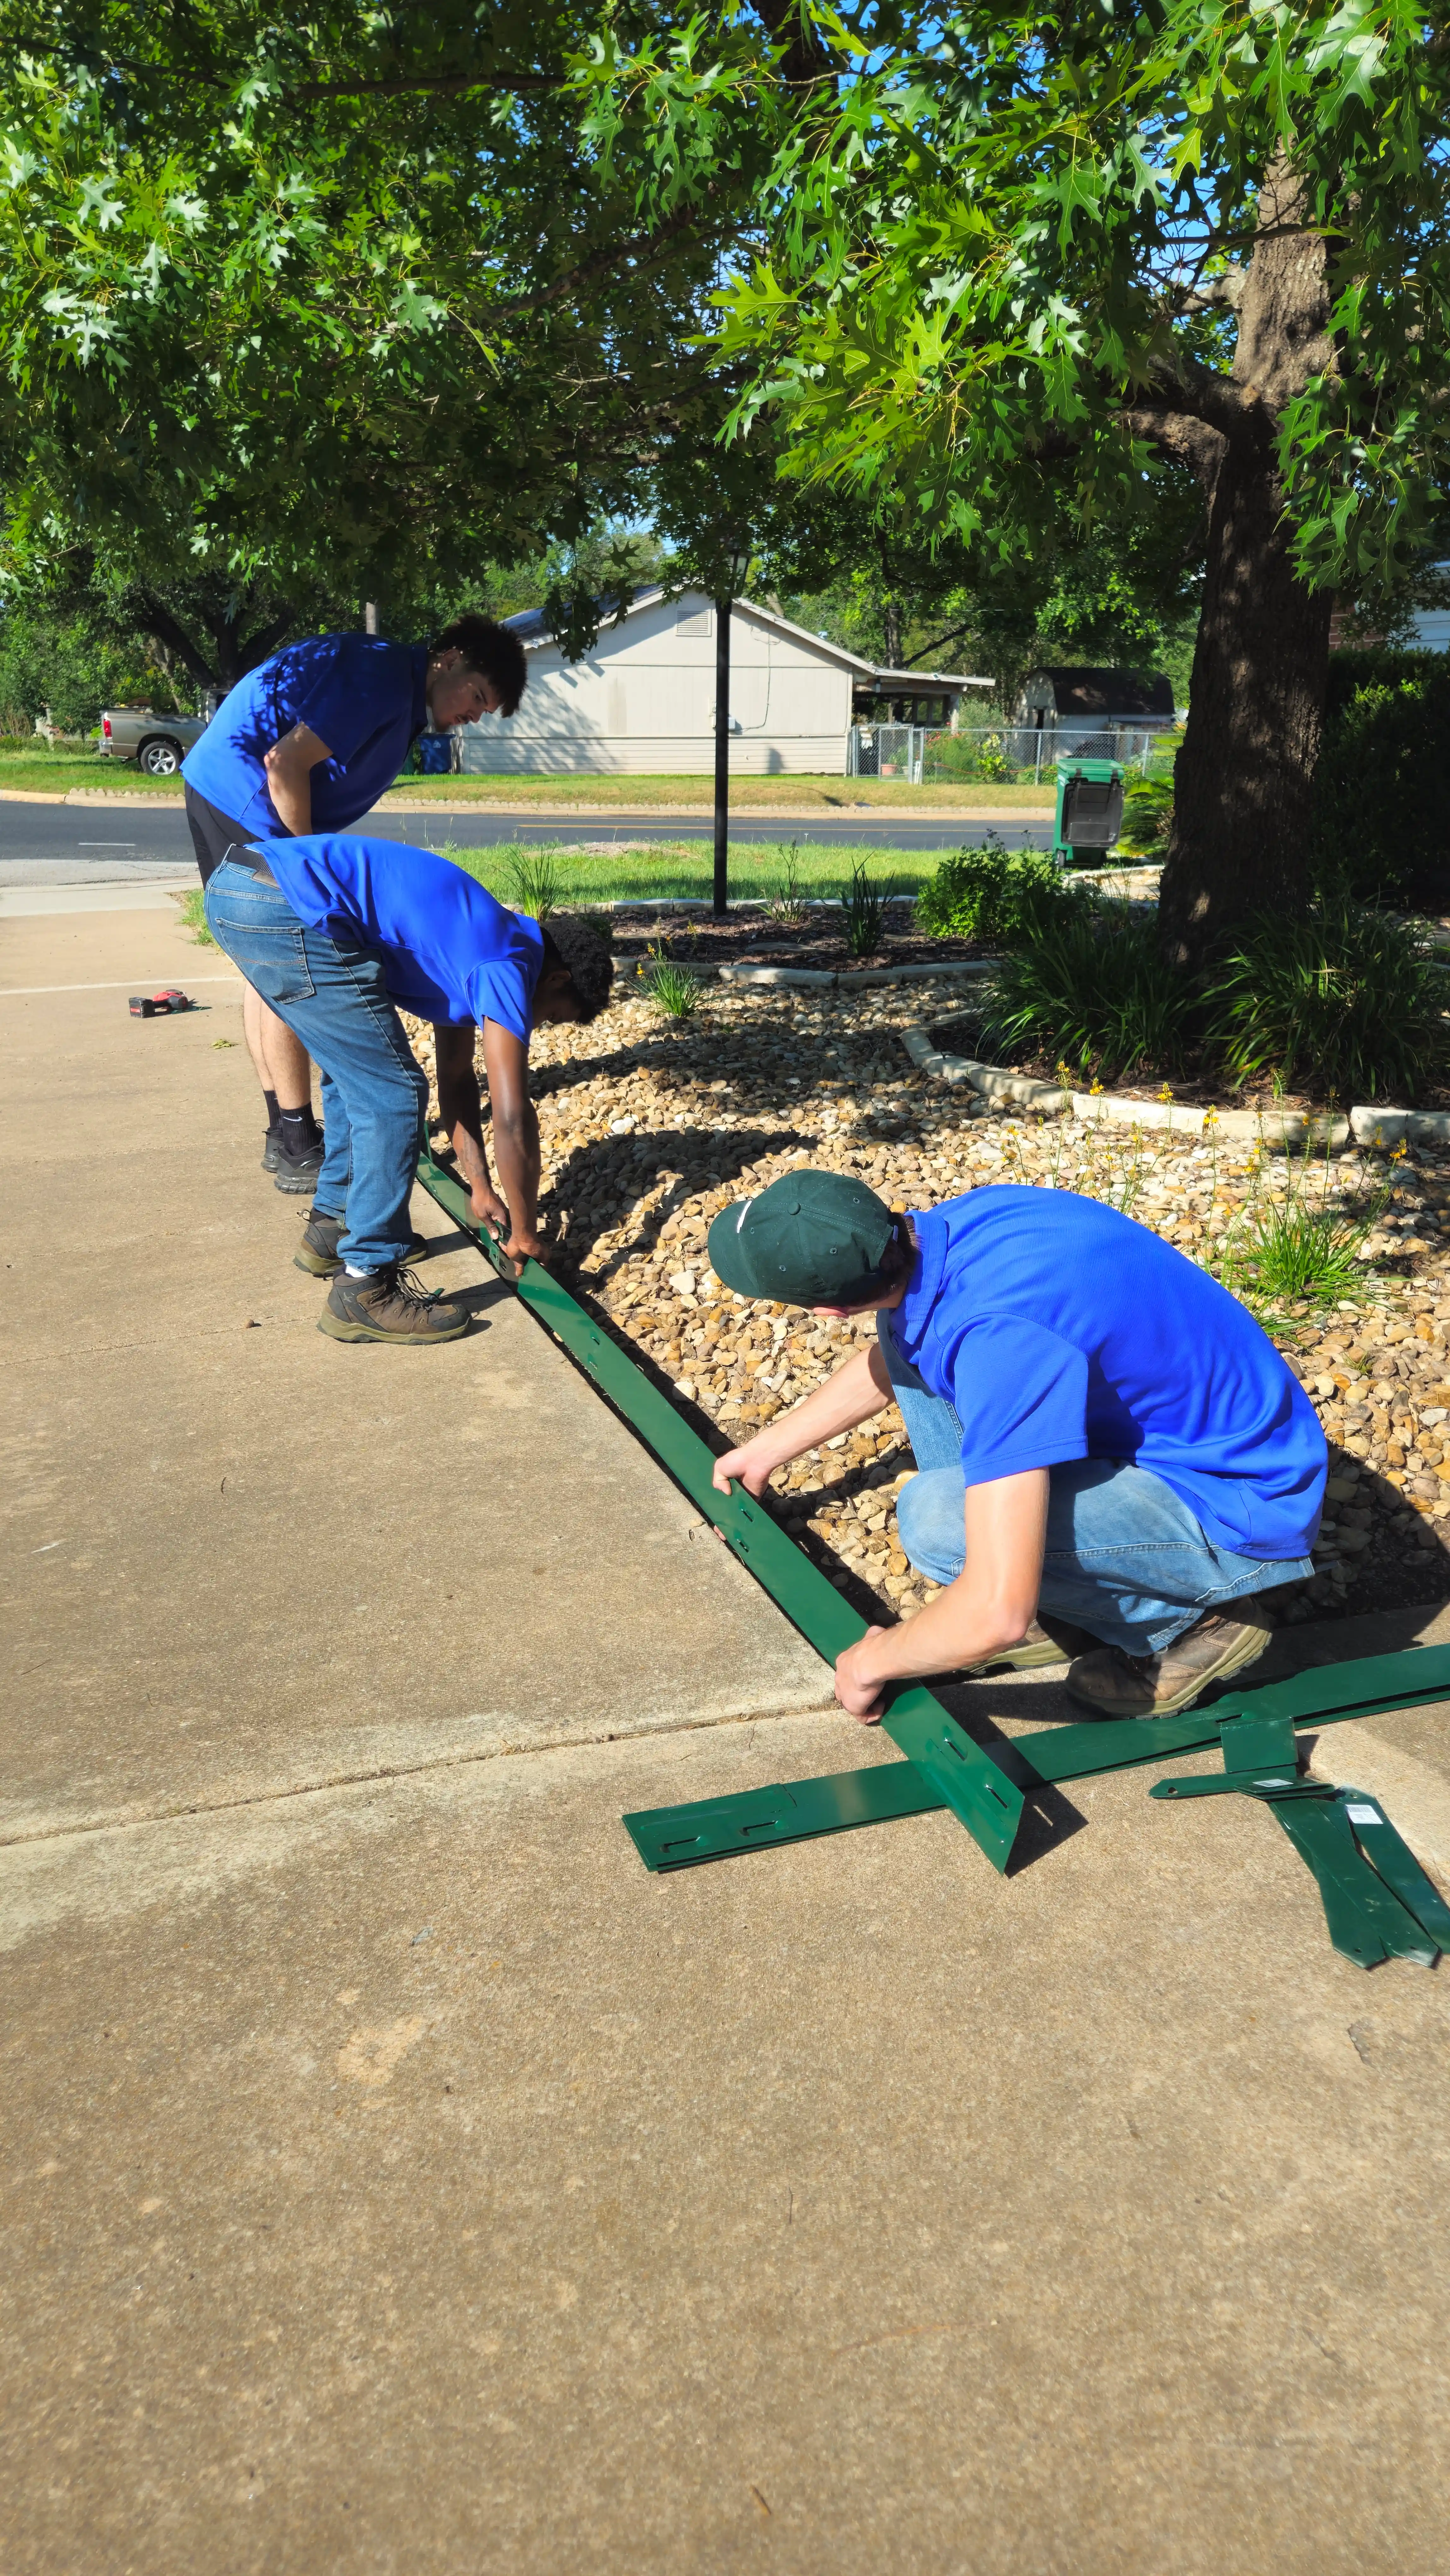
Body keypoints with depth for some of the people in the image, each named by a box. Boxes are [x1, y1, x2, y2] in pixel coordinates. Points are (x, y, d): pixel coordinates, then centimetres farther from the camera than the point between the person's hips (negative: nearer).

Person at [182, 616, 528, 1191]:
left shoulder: (398, 684, 15)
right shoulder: (383, 677, -16)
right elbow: (286, 763, -22)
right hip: (240, 794, -11)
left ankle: (283, 1135, 21)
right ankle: (299, 1151, -2)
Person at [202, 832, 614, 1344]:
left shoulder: (476, 945, 24)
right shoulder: (509, 969, -3)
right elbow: (513, 1119, -4)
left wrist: (480, 1185, 37)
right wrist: (524, 1232, 9)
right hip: (286, 910, -10)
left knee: (357, 1074, 24)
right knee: (393, 1096, -4)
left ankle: (333, 1226, 36)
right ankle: (365, 1289, 2)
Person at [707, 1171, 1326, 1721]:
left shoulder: (995, 1336, -36)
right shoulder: (953, 1224, -8)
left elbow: (998, 1615, -36)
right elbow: (888, 1361, 18)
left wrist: (875, 1661, -15)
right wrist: (768, 1448, 27)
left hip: (1240, 1508, -8)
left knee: (933, 1519, -27)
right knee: (905, 1334, 3)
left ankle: (1191, 1618, -3)